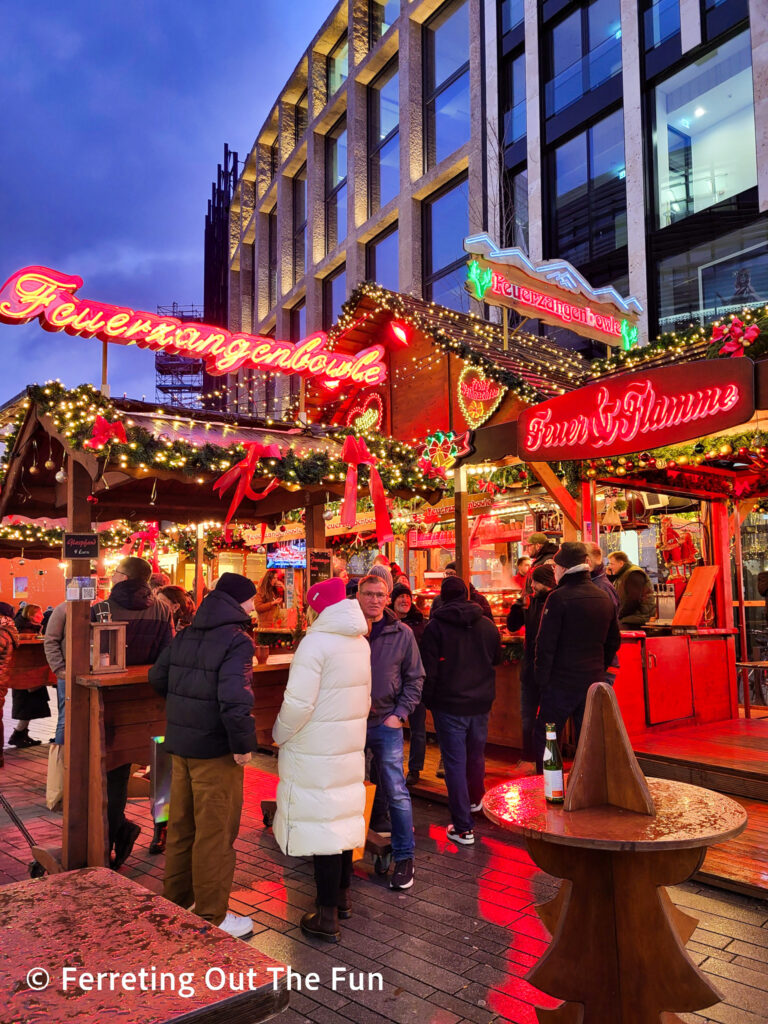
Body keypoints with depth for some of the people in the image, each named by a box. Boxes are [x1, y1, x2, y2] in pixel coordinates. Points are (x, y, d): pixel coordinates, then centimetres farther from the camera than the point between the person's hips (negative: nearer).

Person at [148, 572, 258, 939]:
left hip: (180, 743, 8)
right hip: (215, 749, -8)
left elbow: (157, 677, 13)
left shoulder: (185, 636, 6)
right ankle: (211, 916, 18)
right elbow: (235, 699, -29)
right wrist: (243, 744, -18)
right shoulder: (236, 640, -19)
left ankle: (174, 898, 37)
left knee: (181, 823, 21)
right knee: (215, 832, 6)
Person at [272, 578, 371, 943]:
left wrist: (280, 733, -5)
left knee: (321, 826, 1)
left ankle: (327, 917, 11)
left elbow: (298, 703, -22)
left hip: (315, 752, -7)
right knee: (342, 818, 19)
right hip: (350, 747, 8)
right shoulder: (360, 643, 5)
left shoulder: (316, 642, -19)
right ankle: (342, 896, 34)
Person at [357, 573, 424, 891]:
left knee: (396, 791, 0)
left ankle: (404, 857, 15)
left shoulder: (401, 633, -2)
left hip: (385, 723, -1)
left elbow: (415, 677, 5)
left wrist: (400, 713, -4)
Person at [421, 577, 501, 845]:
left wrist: (429, 700, 1)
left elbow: (429, 670, -10)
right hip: (481, 703, 5)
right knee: (476, 755, 23)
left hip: (449, 704, -4)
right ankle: (475, 800, 47)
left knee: (455, 763, 0)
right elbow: (497, 659, 17)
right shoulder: (487, 625, 2)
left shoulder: (435, 627, -10)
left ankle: (463, 827, 0)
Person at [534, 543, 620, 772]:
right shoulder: (604, 598, 7)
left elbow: (546, 644, -14)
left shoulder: (559, 598, -14)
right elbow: (613, 642, 17)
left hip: (562, 682, -6)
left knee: (544, 736, 5)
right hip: (593, 680, 6)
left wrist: (542, 680, -7)